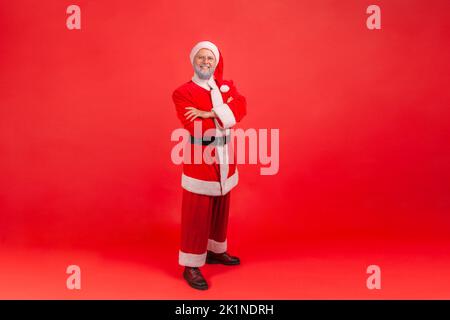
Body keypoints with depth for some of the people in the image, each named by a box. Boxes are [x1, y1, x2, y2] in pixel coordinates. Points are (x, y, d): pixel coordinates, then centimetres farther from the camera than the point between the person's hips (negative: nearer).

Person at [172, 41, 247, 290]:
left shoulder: (227, 86, 8)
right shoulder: (183, 93, -10)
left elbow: (241, 106, -11)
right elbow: (195, 127, -22)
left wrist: (210, 113, -23)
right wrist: (224, 113, -14)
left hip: (224, 159, 6)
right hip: (200, 160, -6)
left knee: (220, 210, 18)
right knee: (196, 214, 0)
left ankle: (216, 251, 37)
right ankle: (191, 267, 11)